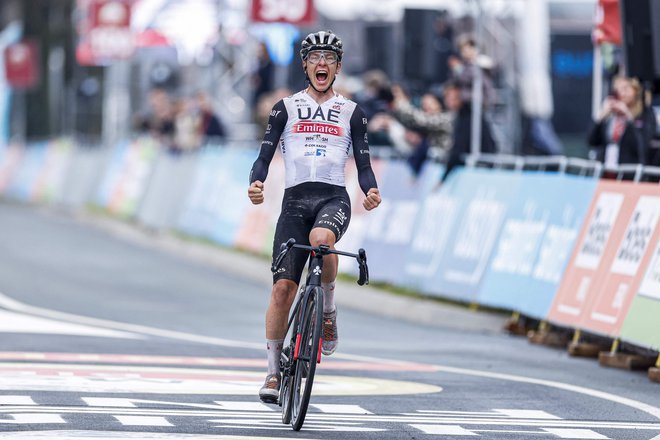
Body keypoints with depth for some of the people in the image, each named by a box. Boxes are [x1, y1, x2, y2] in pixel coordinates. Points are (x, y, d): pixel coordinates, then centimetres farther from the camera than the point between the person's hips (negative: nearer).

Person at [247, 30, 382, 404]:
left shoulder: (352, 112, 11)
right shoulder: (285, 108, 11)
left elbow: (364, 165, 8)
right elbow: (265, 156, 5)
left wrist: (371, 191, -13)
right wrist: (257, 183, -17)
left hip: (334, 198, -1)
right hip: (295, 200, 1)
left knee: (321, 238, -38)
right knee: (282, 288, -8)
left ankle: (328, 309, -11)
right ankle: (274, 372, 3)